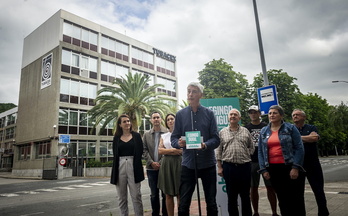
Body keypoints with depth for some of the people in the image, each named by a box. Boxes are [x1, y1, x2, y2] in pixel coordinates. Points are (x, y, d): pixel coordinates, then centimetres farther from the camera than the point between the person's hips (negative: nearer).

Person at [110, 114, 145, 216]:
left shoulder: (136, 136, 7)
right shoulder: (116, 138, 10)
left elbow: (140, 152, 4)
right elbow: (115, 154, 7)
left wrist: (137, 166, -4)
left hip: (133, 166, -1)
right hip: (120, 167, 2)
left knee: (136, 196, -1)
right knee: (121, 197, 7)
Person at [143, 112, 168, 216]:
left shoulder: (167, 132, 0)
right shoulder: (146, 134, 11)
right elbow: (144, 150, 6)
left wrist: (161, 163, -11)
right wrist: (151, 162, -7)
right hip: (151, 168, 3)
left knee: (165, 194, 6)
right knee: (154, 194, 9)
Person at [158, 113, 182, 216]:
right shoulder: (163, 136, 15)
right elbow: (160, 150, 4)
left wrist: (167, 151, -5)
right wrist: (174, 150, -5)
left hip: (179, 163, -2)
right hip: (166, 164, 3)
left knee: (180, 194, -2)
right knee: (168, 195, 4)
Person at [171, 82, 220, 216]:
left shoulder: (209, 113, 3)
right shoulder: (180, 114, 5)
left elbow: (216, 139, -3)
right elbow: (174, 138, 3)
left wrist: (205, 145, -23)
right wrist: (179, 143, -20)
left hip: (207, 163, 0)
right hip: (188, 163, 0)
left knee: (211, 202, 12)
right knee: (183, 203, 4)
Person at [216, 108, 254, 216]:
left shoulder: (245, 131, 8)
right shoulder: (222, 132, 6)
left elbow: (251, 148, 13)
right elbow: (218, 151, 4)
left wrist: (244, 155, -2)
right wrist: (219, 167, 0)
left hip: (244, 166, 1)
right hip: (228, 166, -1)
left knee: (245, 195, 11)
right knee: (231, 196, 9)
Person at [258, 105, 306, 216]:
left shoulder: (290, 128, 0)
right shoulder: (263, 131, 9)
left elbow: (299, 148, -5)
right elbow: (260, 151, 9)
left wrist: (295, 167, -13)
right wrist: (263, 170, 1)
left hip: (290, 167, -3)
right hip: (273, 169, 3)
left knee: (296, 199, 3)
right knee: (282, 199, 11)